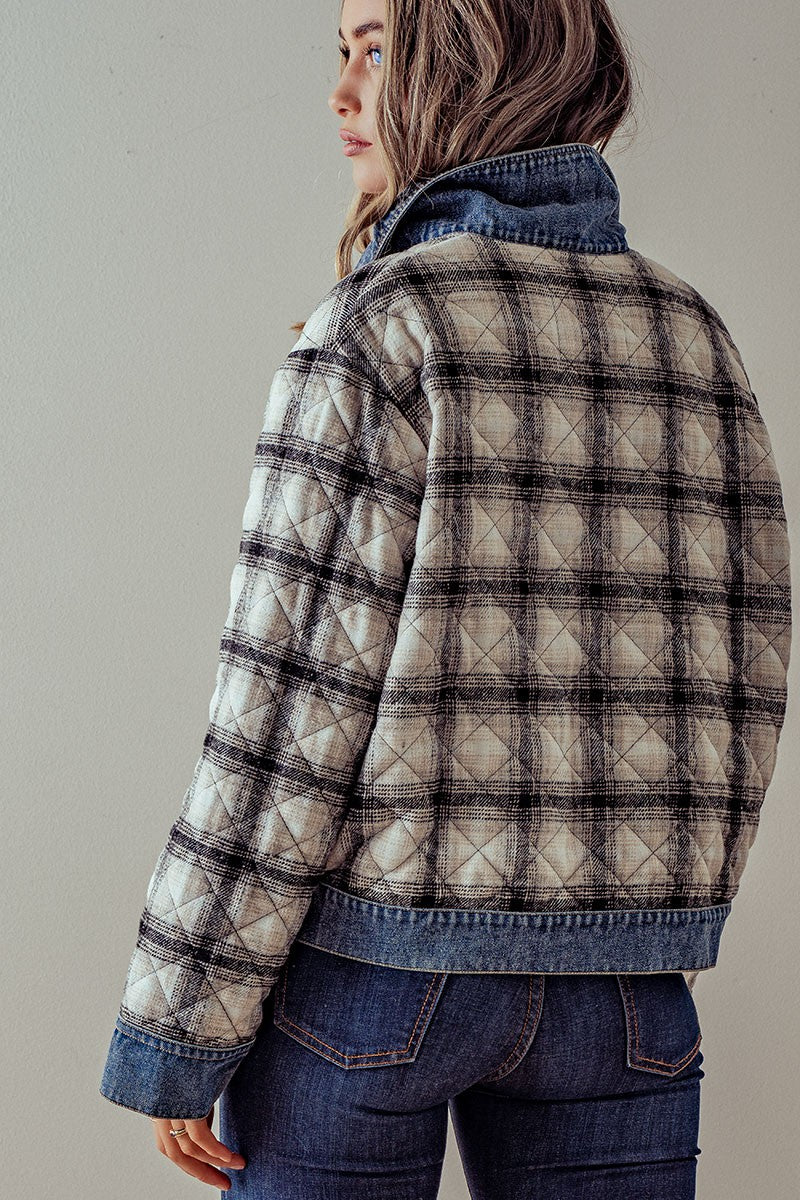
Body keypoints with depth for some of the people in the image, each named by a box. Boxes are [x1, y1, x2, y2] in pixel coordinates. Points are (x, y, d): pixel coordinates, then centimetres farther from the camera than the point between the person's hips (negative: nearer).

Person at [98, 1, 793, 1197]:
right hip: (623, 982, 5)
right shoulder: (690, 332, 5)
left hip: (371, 957, -5)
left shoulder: (385, 324, -12)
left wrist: (179, 1028, -9)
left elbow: (296, 706, -15)